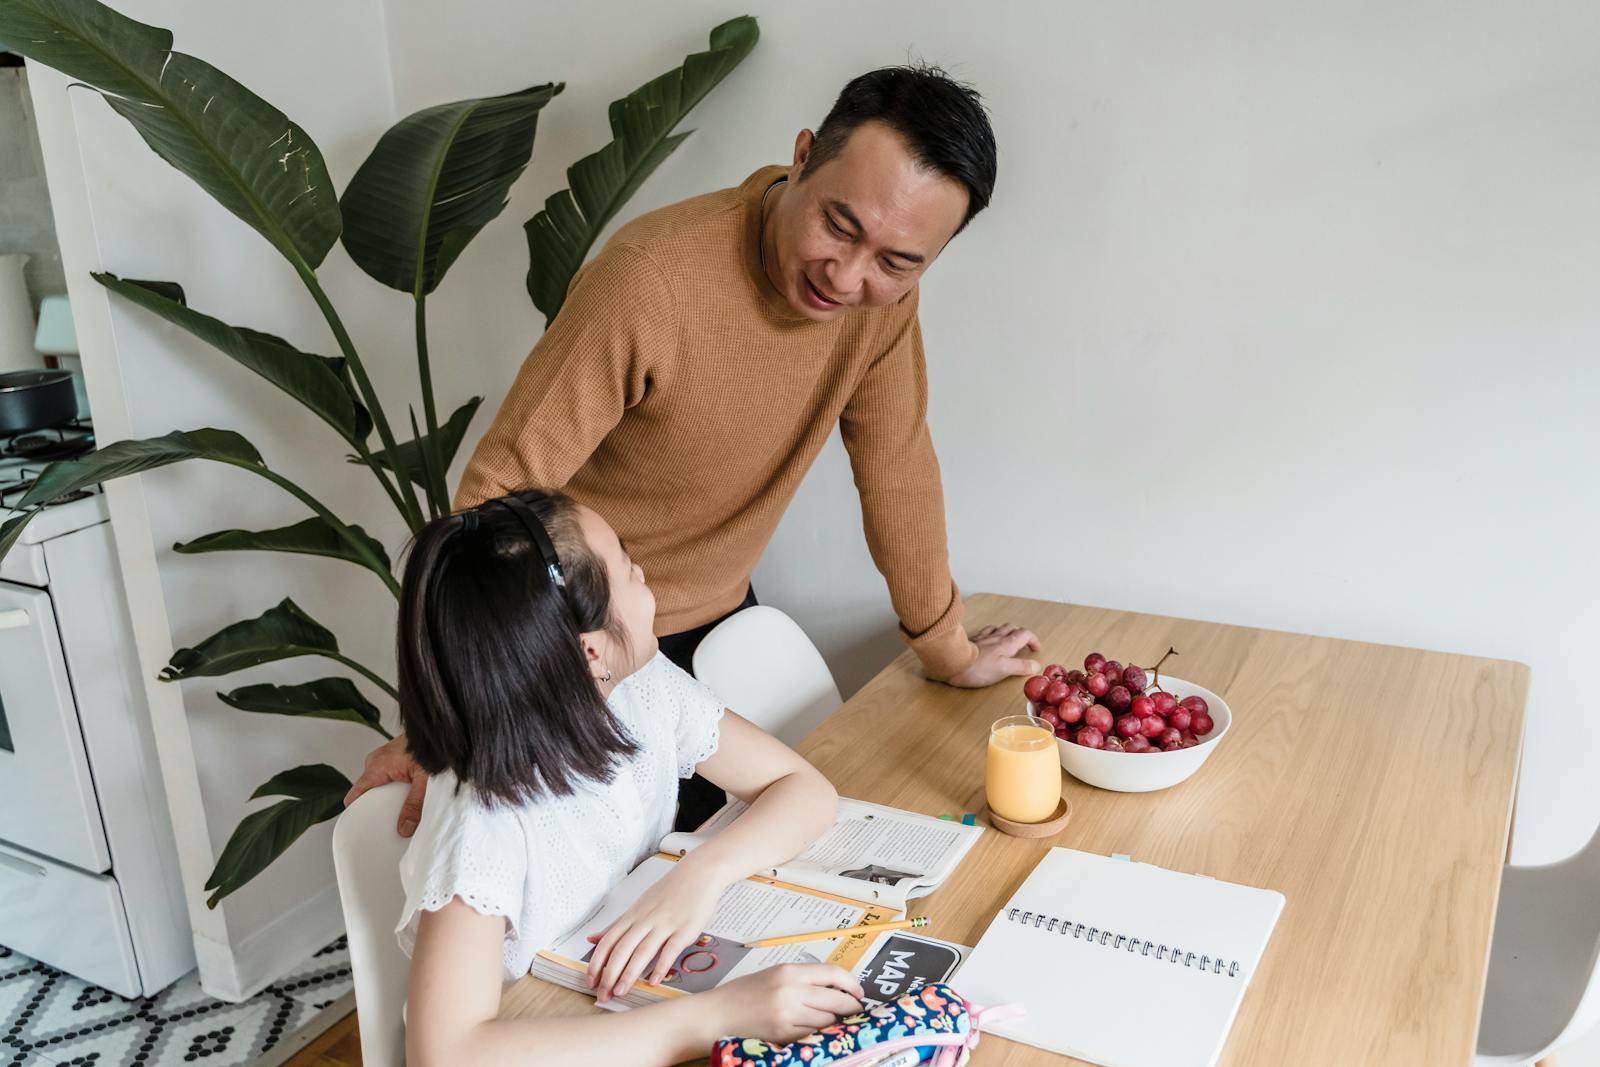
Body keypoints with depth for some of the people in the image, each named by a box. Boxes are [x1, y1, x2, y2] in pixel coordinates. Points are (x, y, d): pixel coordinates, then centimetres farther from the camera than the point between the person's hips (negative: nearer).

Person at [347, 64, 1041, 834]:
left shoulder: (884, 289, -11)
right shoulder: (650, 280, -29)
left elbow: (896, 467, 0)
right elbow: (502, 488, -27)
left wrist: (948, 648, 8)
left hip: (719, 620, 5)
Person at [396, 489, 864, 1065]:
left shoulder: (646, 687, -13)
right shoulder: (485, 822, -29)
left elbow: (805, 787, -7)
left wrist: (701, 874, -26)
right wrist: (716, 1015, -40)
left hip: (646, 1002, 5)